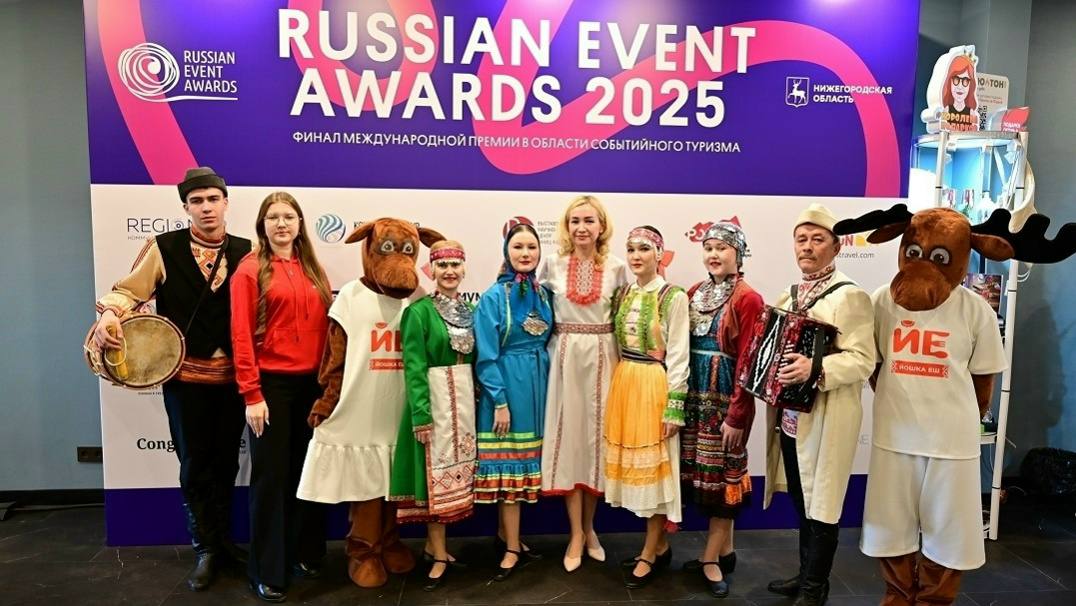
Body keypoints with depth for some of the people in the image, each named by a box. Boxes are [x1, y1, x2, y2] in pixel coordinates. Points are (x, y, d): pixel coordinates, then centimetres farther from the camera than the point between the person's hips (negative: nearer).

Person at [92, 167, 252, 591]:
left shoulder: (245, 251, 3)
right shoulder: (164, 249, -2)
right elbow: (128, 290, -2)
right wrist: (111, 314, -22)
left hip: (233, 374, 2)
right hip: (185, 373, -1)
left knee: (226, 461, 13)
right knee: (194, 464, 8)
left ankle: (221, 539, 32)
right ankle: (207, 548, 25)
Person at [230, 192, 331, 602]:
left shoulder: (313, 271, 10)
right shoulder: (250, 270, -4)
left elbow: (325, 326, 9)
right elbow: (241, 336, -9)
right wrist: (252, 395, -12)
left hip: (312, 383, 4)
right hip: (272, 384, -4)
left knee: (308, 470, 13)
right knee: (271, 476, 5)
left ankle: (305, 554, 30)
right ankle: (267, 571, 19)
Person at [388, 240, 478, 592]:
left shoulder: (470, 311, 9)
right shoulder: (419, 311, -9)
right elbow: (414, 367, -13)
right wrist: (421, 413, -19)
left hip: (466, 397, 6)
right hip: (434, 397, -6)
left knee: (457, 470, 11)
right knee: (437, 473, 0)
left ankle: (433, 544, 26)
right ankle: (439, 556, 10)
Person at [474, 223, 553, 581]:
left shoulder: (544, 294, 7)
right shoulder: (494, 297, -9)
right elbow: (485, 355, -11)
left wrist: (547, 386, 9)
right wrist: (500, 400, -15)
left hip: (538, 383, 6)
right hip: (507, 385, -5)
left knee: (526, 458, 12)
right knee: (510, 461, 1)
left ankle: (504, 534, 28)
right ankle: (513, 547, 12)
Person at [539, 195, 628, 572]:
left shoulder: (616, 268, 2)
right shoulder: (553, 266, 1)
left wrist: (624, 363, 2)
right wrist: (548, 332, 0)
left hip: (602, 357, 0)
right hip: (566, 358, 0)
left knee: (596, 435, 6)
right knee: (569, 436, 0)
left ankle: (589, 527, 24)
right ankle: (576, 535, 12)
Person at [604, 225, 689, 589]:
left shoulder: (674, 297, -8)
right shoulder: (623, 294, 10)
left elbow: (678, 356, -10)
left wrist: (674, 405, -13)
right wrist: (619, 387, 10)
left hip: (655, 385, -6)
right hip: (623, 382, 7)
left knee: (654, 464, 2)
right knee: (633, 463, 11)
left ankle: (649, 554, 16)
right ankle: (659, 546, 27)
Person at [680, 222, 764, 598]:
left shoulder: (748, 299, -10)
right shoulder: (695, 294, 9)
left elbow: (748, 363, -13)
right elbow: (683, 348, 9)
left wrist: (737, 415, -15)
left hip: (726, 398, -6)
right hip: (695, 397, 6)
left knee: (720, 473, 4)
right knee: (702, 473, 12)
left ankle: (711, 557, 17)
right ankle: (724, 550, 27)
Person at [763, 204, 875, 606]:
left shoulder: (851, 296, -11)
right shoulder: (788, 296, 12)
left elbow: (863, 360, -18)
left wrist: (815, 368, -31)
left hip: (826, 418, -7)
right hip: (789, 416, 7)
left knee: (820, 504, 4)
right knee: (801, 501, 18)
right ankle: (806, 574, 33)